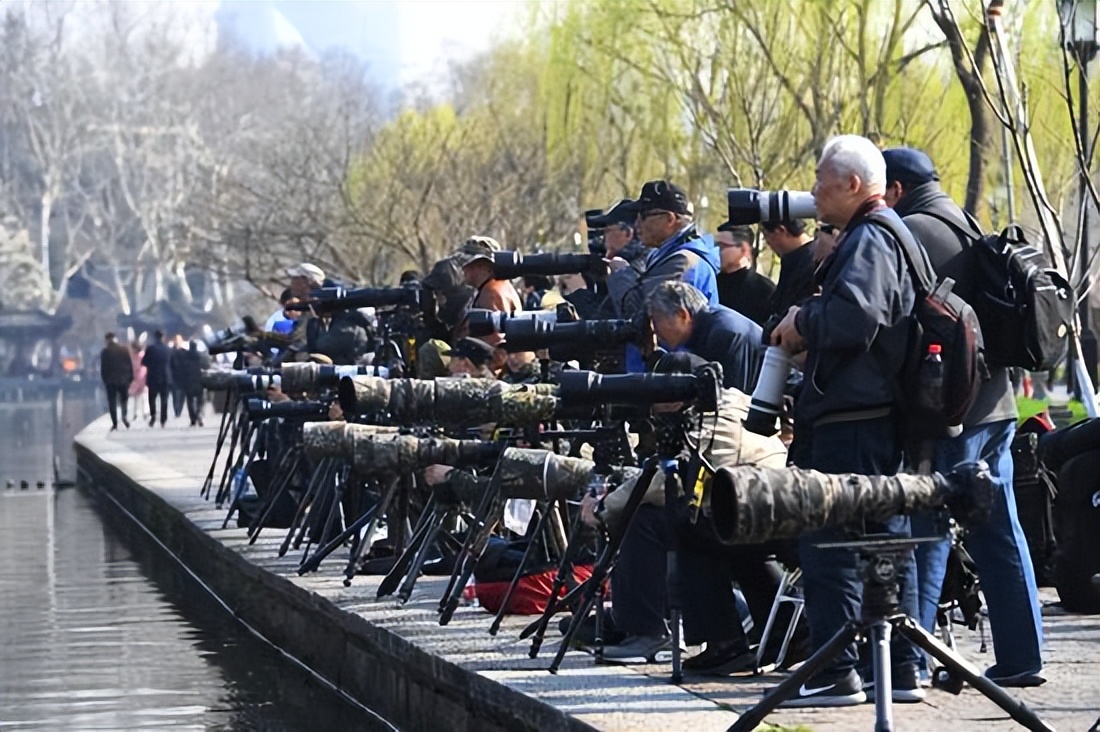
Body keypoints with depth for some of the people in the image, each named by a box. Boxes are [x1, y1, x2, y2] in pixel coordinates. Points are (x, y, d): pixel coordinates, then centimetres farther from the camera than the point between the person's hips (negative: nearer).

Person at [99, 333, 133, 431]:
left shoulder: (105, 352, -5)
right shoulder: (125, 350, 1)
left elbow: (103, 368, -4)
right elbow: (130, 365, 3)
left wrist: (104, 380, 5)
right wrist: (130, 378, 8)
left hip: (111, 380, -2)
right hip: (124, 380, 2)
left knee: (112, 402, 3)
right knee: (123, 400, 16)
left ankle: (115, 423, -3)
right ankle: (124, 415, -7)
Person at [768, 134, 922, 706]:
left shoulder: (869, 240, -11)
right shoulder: (884, 234, 21)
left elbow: (854, 317, -26)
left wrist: (802, 322, -9)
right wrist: (808, 333, 11)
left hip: (853, 420, -11)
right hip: (882, 416, 11)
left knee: (826, 546, -8)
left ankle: (835, 674, -9)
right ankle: (901, 670, 14)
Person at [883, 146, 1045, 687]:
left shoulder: (910, 232, -10)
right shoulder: (968, 229, 20)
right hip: (995, 402, 9)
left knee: (924, 533, -7)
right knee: (999, 533, 9)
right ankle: (1021, 657, 11)